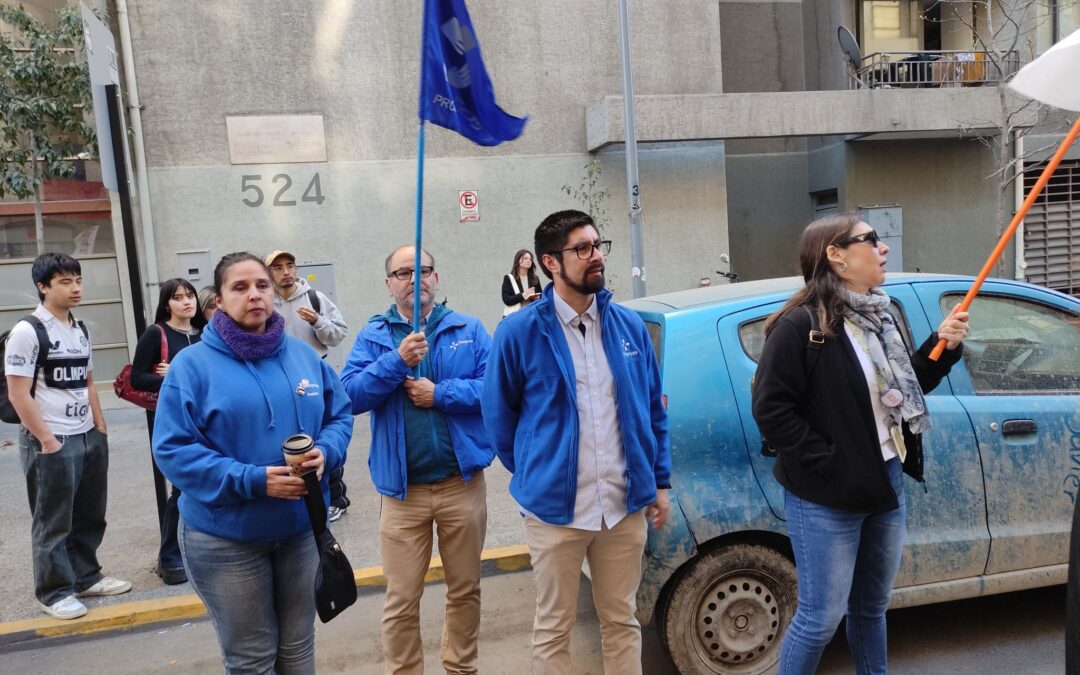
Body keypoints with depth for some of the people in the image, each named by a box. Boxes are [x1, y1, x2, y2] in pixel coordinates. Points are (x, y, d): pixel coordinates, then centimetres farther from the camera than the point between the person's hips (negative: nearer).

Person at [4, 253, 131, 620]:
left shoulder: (81, 331, 10)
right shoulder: (26, 332, -11)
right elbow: (18, 394, -13)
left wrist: (100, 429, 12)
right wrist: (46, 440, -15)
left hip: (88, 438, 7)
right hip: (51, 443, -7)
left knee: (89, 517, 15)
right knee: (53, 523, 5)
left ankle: (86, 577, 30)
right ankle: (55, 592, 18)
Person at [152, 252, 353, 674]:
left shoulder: (303, 355, 4)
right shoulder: (192, 365, -10)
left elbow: (340, 415, 9)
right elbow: (173, 450, -15)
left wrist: (325, 452, -14)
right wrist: (251, 480, -24)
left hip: (301, 528, 4)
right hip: (225, 537, -4)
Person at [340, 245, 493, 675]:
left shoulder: (468, 330, 3)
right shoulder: (373, 336, 3)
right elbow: (351, 396, -10)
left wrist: (440, 394, -16)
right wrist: (397, 360, -22)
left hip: (462, 483, 1)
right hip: (402, 489, -1)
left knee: (465, 589, 16)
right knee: (401, 601, 6)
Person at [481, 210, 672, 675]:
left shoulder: (629, 326, 3)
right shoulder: (519, 333, -8)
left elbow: (653, 410, 10)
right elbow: (499, 415, 1)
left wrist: (660, 481, 8)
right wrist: (534, 475, 7)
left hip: (626, 505, 3)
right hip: (555, 509, -3)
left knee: (622, 621, 18)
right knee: (553, 629, 13)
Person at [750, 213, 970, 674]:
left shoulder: (878, 317, 9)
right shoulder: (801, 324, -17)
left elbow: (905, 389, 17)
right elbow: (770, 408, -20)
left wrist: (942, 347, 1)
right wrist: (826, 463, -20)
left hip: (886, 484, 8)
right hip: (827, 499, -8)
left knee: (871, 608, 21)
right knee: (821, 618, 3)